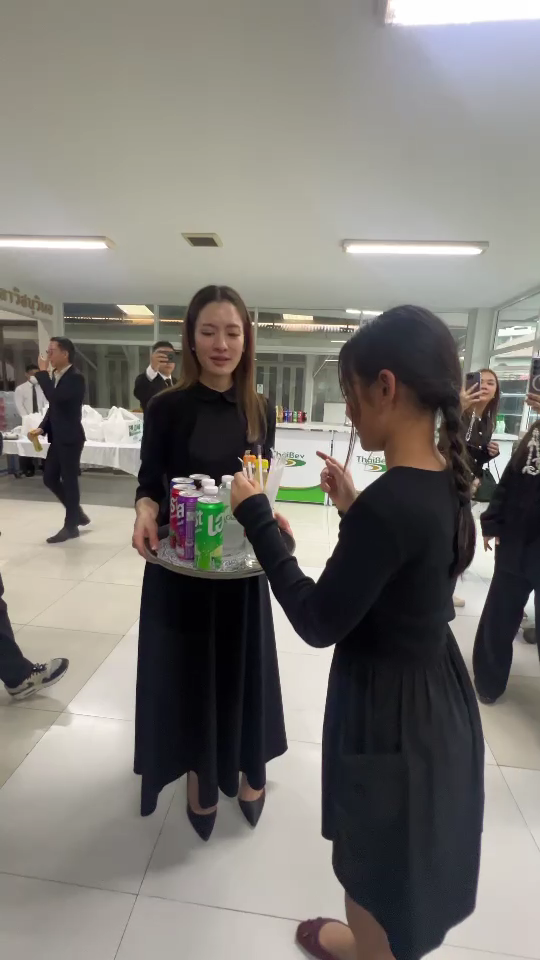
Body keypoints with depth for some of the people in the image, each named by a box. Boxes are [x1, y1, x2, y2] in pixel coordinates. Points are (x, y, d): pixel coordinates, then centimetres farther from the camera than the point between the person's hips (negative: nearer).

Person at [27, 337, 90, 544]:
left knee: (69, 480, 1)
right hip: (57, 438, 9)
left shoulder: (75, 377, -14)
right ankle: (77, 513, 28)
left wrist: (42, 372, -19)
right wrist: (42, 428, 6)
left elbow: (55, 398, -29)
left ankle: (70, 526, 15)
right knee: (50, 478, 13)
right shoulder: (55, 375, 12)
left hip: (70, 438, -9)